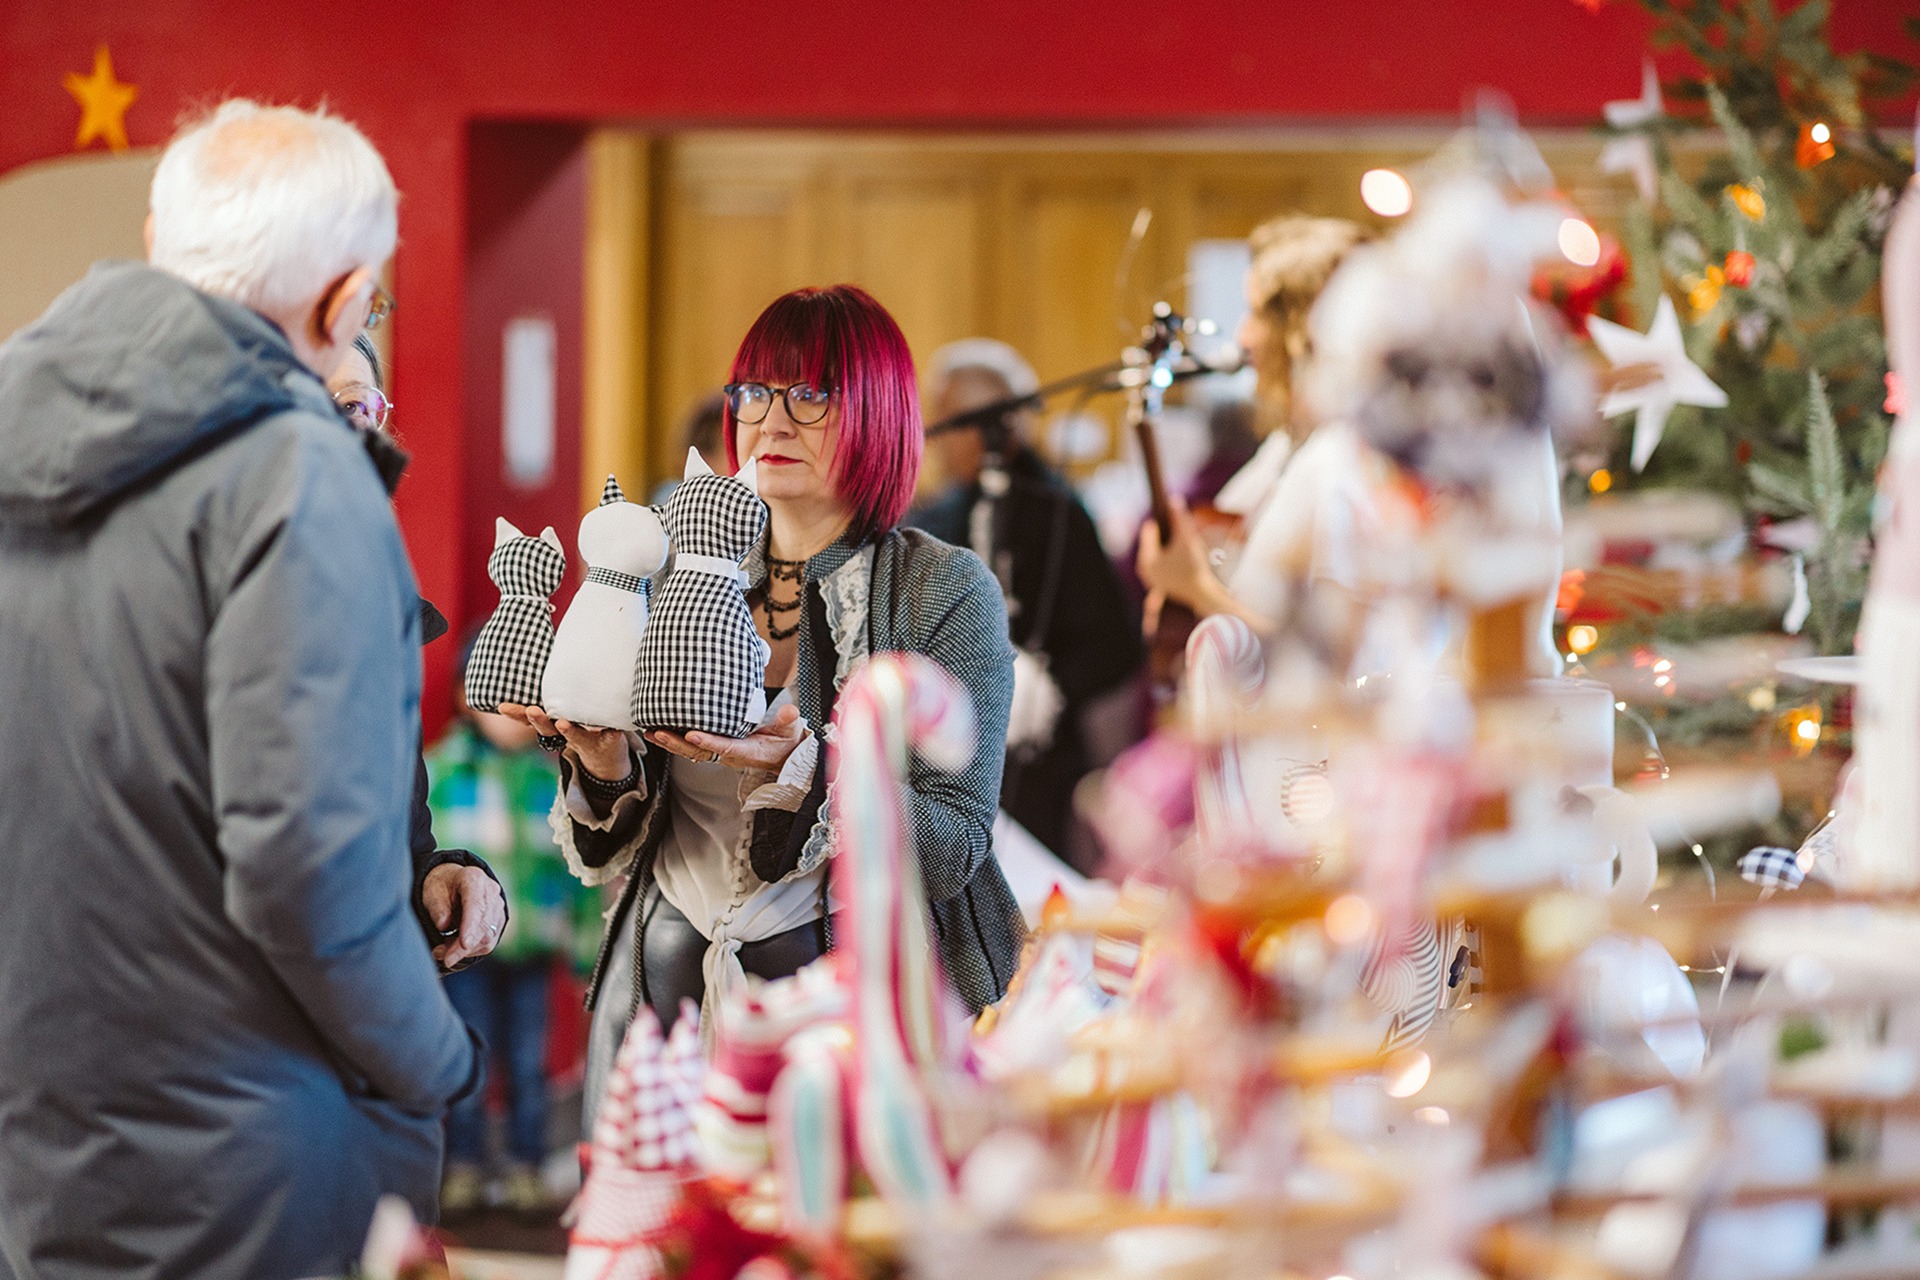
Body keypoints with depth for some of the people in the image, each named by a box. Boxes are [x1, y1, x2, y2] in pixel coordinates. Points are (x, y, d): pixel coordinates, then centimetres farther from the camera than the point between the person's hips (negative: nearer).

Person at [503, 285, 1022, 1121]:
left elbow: (953, 849, -11)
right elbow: (611, 853, 10)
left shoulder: (946, 592, -2)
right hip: (667, 982, 3)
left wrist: (802, 770, -25)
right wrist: (606, 765, -12)